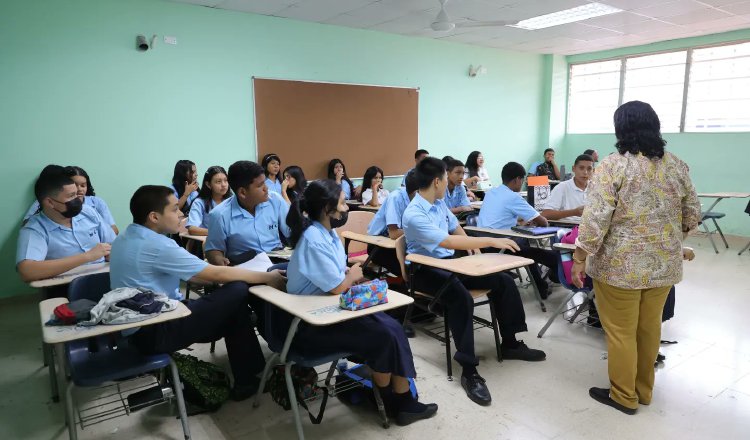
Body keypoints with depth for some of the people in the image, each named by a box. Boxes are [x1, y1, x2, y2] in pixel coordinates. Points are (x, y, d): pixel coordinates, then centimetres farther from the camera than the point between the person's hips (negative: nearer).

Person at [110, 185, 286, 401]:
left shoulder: (125, 238, 8)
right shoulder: (157, 245, -22)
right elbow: (218, 274, -19)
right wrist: (268, 277, -10)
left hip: (139, 327, 10)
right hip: (155, 332, -10)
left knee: (229, 308, 13)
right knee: (237, 292, -11)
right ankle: (247, 381, 1)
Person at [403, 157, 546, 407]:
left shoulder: (439, 203, 6)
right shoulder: (414, 215, -22)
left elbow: (456, 228, 23)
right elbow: (448, 242, -30)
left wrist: (471, 243, 1)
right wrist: (490, 242, -28)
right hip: (426, 270, -8)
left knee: (504, 281, -2)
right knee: (462, 298, -37)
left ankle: (510, 343, 14)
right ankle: (469, 370, -28)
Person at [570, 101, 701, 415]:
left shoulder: (613, 165, -13)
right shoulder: (677, 166, 5)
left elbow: (595, 218, -19)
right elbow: (692, 215, 12)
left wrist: (579, 259, -13)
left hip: (622, 264, -6)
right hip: (664, 263, 6)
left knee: (620, 331, 7)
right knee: (649, 327, 17)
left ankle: (624, 396, 20)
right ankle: (644, 390, 32)